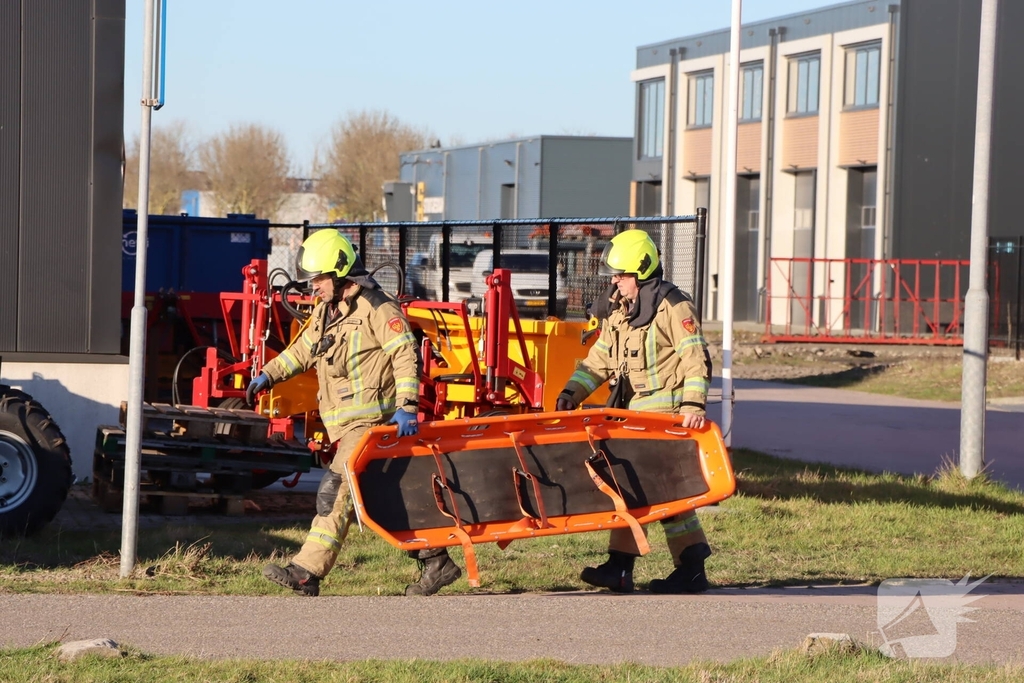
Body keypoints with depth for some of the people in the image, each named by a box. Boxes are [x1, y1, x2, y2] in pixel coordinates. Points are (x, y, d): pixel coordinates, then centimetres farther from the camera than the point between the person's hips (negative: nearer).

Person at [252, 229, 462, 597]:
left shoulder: (376, 308, -10)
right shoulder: (325, 311, 16)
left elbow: (405, 356, -17)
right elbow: (302, 350, 29)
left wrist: (407, 407, -25)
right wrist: (268, 375, 17)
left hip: (371, 420, -9)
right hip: (345, 423, 9)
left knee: (335, 491, -16)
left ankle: (307, 571, -19)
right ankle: (436, 561, 17)